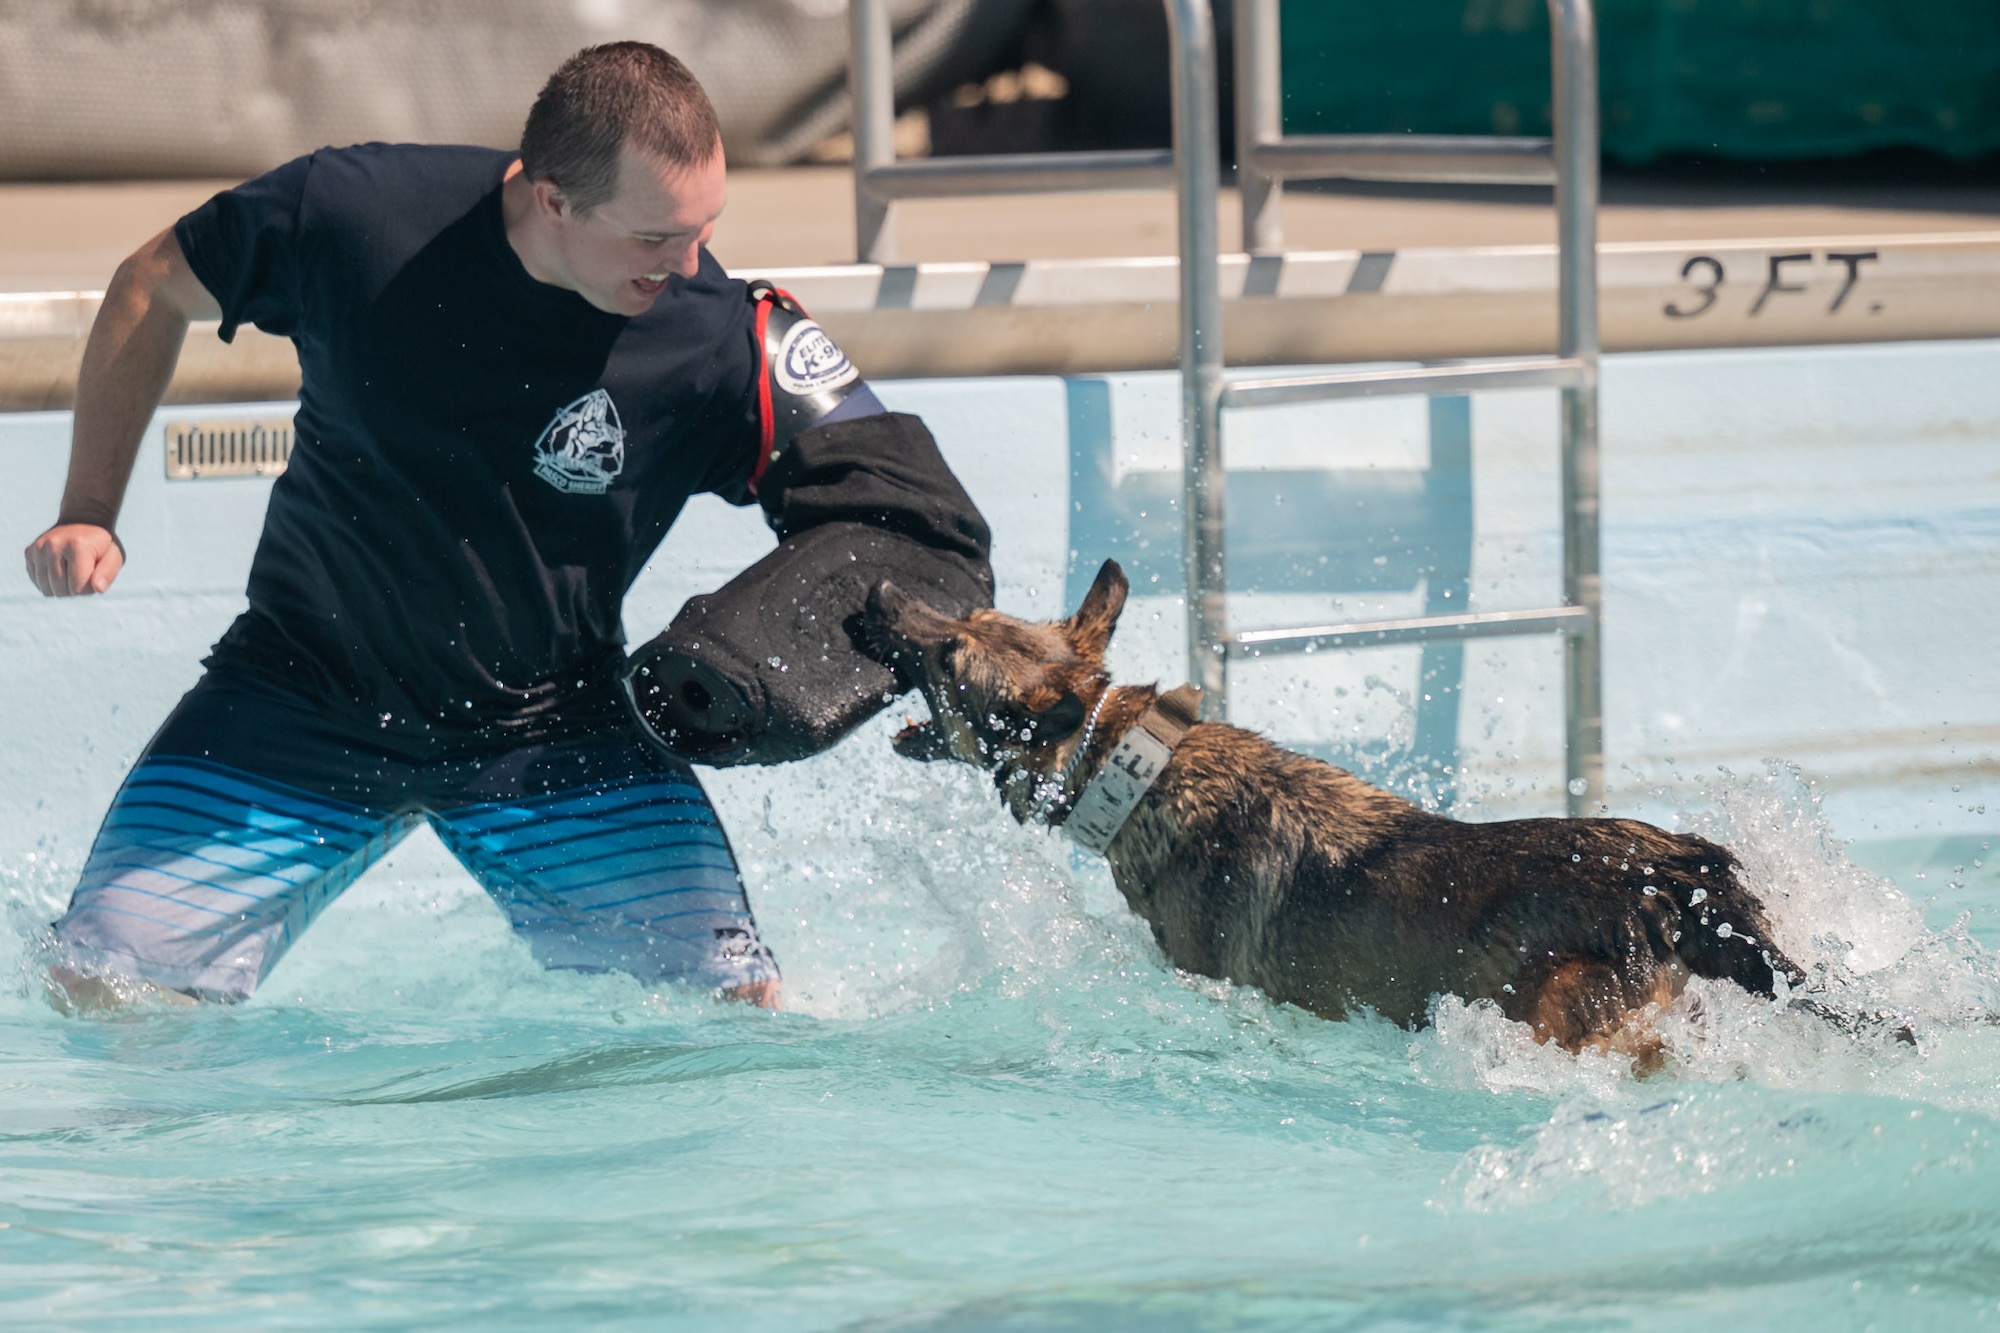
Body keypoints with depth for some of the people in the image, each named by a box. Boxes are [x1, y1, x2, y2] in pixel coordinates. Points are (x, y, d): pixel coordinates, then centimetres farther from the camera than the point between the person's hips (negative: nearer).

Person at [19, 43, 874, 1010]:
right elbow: (155, 289, 0)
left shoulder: (715, 338, -19)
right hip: (305, 696, 0)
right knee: (99, 986, -8)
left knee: (739, 1004, -15)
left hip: (550, 732, 0)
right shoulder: (352, 214, -20)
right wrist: (89, 514, -4)